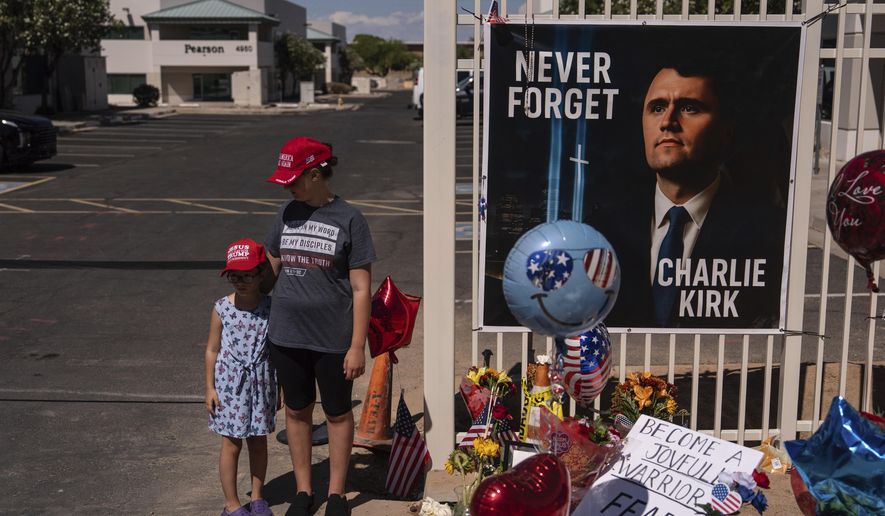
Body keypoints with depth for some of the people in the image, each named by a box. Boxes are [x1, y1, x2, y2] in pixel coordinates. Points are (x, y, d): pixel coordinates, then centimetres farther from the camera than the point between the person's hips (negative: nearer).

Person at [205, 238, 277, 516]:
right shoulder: (222, 309, -8)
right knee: (231, 445, 6)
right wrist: (210, 388, -1)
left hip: (261, 385, 2)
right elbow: (212, 350, 0)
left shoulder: (271, 308, -6)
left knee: (259, 442, 14)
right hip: (230, 384, -1)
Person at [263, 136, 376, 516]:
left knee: (338, 414, 12)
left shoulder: (348, 220, -10)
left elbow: (361, 289, -10)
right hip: (286, 337, 4)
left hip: (332, 341, -4)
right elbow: (270, 269, 15)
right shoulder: (287, 214, 3)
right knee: (297, 412, 15)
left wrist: (357, 346, -12)